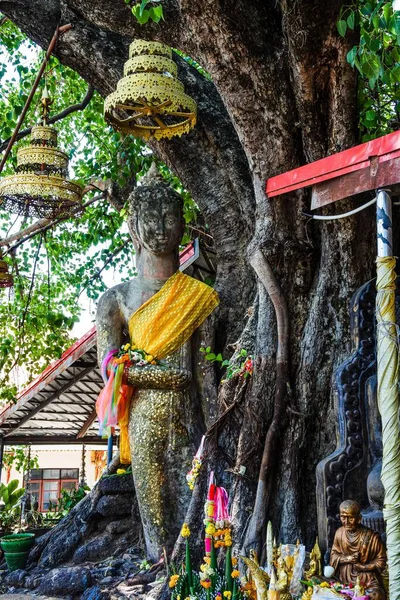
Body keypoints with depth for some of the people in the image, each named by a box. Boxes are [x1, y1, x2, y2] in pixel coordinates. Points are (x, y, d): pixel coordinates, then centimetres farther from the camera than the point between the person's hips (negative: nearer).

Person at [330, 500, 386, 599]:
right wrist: (346, 559, -12)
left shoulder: (371, 536, -14)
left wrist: (362, 567, -16)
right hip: (345, 578, 3)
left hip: (367, 579, -3)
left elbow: (381, 560, -5)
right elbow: (334, 554, 8)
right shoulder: (339, 533, -1)